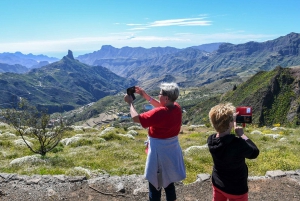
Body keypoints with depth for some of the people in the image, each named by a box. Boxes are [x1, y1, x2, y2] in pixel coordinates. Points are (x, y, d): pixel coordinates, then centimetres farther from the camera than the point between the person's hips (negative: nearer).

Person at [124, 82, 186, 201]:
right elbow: (161, 106, 11)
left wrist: (130, 102, -7)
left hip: (159, 150, -7)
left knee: (155, 181, 13)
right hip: (172, 148, 8)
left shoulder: (159, 113, -29)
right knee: (168, 179, 25)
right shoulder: (177, 108, -7)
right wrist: (145, 95, 8)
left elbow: (135, 118, -22)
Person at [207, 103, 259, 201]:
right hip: (236, 189, -4)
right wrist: (242, 135, -9)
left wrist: (232, 120, 9)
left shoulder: (211, 140, -17)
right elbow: (254, 153, -14)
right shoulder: (238, 144, -35)